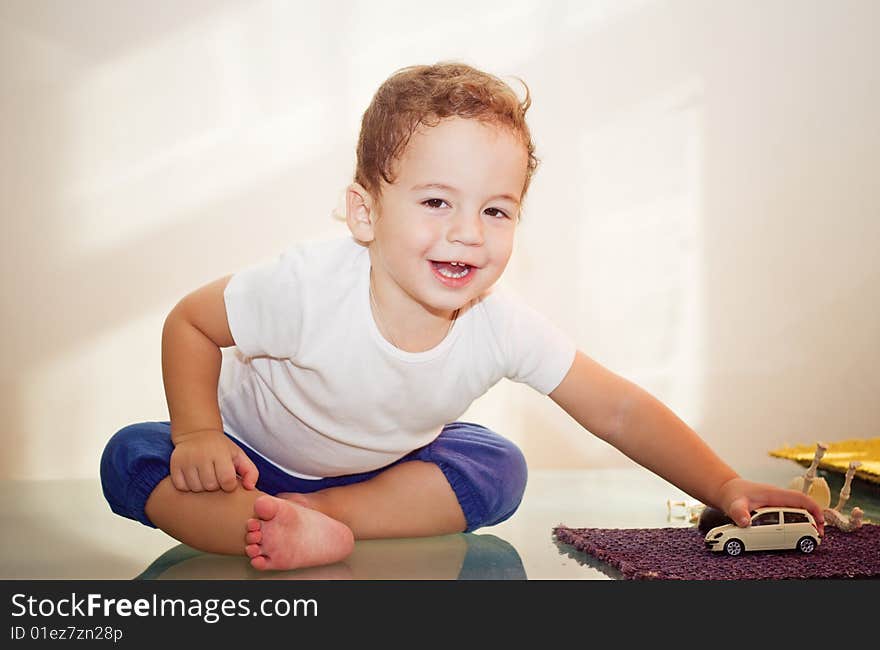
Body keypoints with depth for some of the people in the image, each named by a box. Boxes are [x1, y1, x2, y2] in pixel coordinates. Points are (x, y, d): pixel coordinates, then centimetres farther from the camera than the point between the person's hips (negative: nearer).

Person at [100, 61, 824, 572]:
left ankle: (326, 512, -23)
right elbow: (190, 322, -18)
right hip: (254, 455, -2)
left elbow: (620, 411, -19)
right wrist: (197, 432, -30)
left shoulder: (504, 326, -27)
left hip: (381, 465, 3)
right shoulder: (309, 287, -35)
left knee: (499, 467, -15)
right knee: (131, 459, -25)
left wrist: (727, 490, -25)